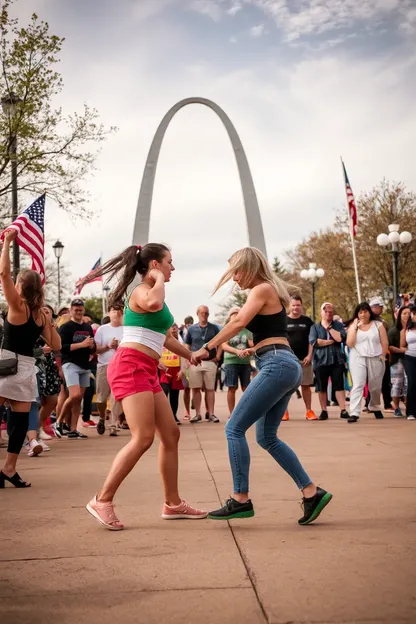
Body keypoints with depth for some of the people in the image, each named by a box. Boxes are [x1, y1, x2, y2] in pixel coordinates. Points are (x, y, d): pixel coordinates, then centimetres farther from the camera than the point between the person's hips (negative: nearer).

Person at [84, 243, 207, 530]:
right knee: (143, 438, -17)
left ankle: (173, 503, 17)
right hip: (131, 367, -10)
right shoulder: (142, 291, -7)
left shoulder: (152, 292, 22)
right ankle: (102, 500, -9)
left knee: (171, 434, 10)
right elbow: (154, 304, -35)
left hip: (147, 372, 10)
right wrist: (159, 280, -15)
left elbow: (165, 337, 34)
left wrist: (193, 356, 42)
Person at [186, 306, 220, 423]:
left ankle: (211, 414, 5)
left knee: (210, 389, 1)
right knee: (196, 389, 2)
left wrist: (217, 357, -2)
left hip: (210, 362, -1)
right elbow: (187, 345, 13)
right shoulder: (191, 329, 8)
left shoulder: (214, 328, 5)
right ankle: (197, 414, 8)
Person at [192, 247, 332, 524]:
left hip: (277, 365, -10)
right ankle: (312, 492, 12)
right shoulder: (270, 291, 22)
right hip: (286, 366, 10)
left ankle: (241, 499, -5)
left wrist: (206, 348, -13)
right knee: (267, 437, 13)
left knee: (235, 428, -7)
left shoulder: (262, 289, -7)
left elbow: (239, 323, -17)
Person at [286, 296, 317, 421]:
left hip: (303, 359, 1)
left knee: (306, 385, 3)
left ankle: (309, 411, 7)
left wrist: (309, 355, -4)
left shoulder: (307, 321, 8)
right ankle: (284, 411, 6)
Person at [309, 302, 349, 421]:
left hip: (337, 360, 0)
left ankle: (343, 410, -3)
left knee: (339, 386, -3)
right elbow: (313, 342, -10)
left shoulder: (338, 325, 9)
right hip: (320, 361, 0)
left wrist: (329, 327, -8)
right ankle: (324, 411, 15)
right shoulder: (315, 327, 8)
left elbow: (341, 338, -11)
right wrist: (331, 341, -7)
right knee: (322, 388, 6)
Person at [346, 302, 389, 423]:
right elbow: (349, 344, -6)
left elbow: (385, 343, 6)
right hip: (358, 359, -1)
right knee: (357, 385, -14)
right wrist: (355, 327, -8)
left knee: (375, 387, 11)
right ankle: (354, 413, -21)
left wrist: (382, 356, 0)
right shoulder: (352, 326, 6)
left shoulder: (378, 325, 5)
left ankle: (375, 408, 36)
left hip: (376, 359, 1)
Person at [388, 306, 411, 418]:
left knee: (409, 384, -3)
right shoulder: (393, 331, 3)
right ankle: (396, 408, 5)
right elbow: (389, 346, -3)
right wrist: (401, 350, -13)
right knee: (397, 384, -1)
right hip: (397, 360, -2)